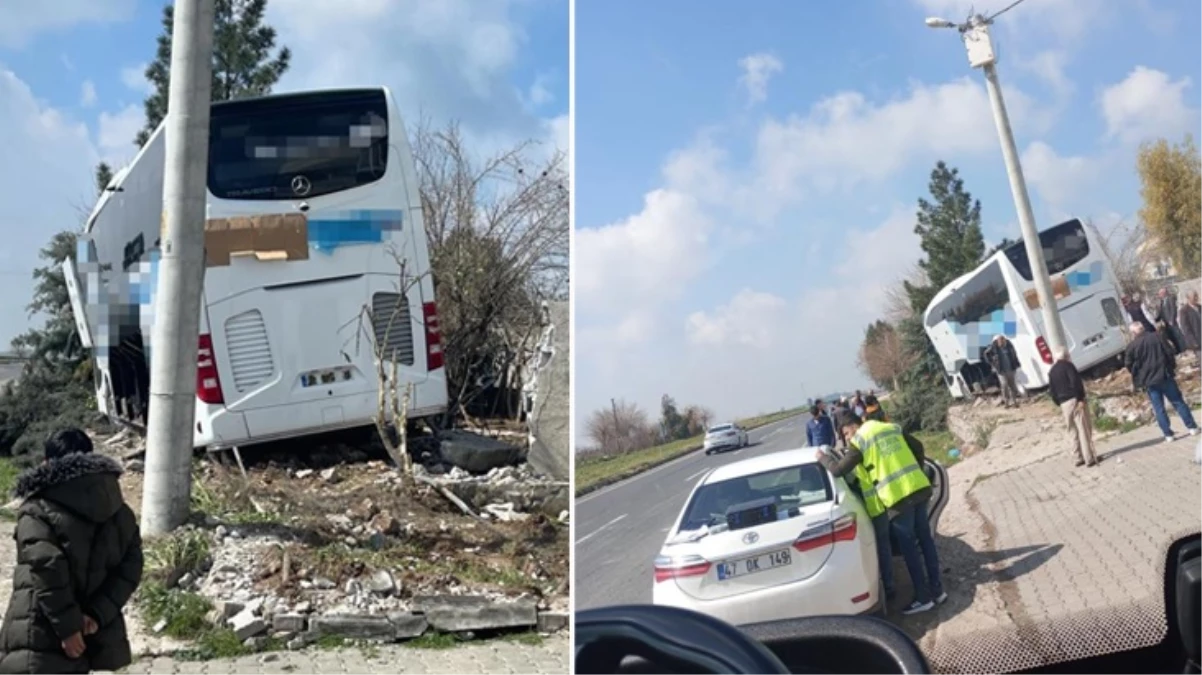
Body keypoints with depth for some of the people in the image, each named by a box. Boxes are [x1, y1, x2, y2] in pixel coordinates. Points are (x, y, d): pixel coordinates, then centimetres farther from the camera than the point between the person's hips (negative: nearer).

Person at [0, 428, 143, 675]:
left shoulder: (37, 511, -11)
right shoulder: (118, 509, 7)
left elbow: (47, 570, -20)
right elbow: (130, 566, 1)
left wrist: (68, 626, -16)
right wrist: (99, 613, -5)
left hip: (42, 639, -6)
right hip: (95, 634, 6)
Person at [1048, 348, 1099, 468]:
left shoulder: (1051, 371, 14)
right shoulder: (1067, 365, -5)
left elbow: (1052, 391, 13)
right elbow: (1075, 382, -17)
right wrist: (1080, 399, -17)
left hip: (1064, 404, 6)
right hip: (1074, 400, -6)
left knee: (1073, 431, 14)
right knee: (1084, 429, -2)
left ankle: (1080, 457, 17)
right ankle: (1090, 458, -1)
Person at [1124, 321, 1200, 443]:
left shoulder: (1132, 346, -7)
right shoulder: (1156, 337, -1)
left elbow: (1128, 364, -3)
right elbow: (1169, 353, 1)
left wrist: (1137, 376, 15)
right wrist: (1173, 368, 13)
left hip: (1148, 381, -2)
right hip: (1165, 376, 2)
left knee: (1159, 409, 3)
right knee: (1178, 402, 11)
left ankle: (1168, 435, 3)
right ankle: (1192, 428, 12)